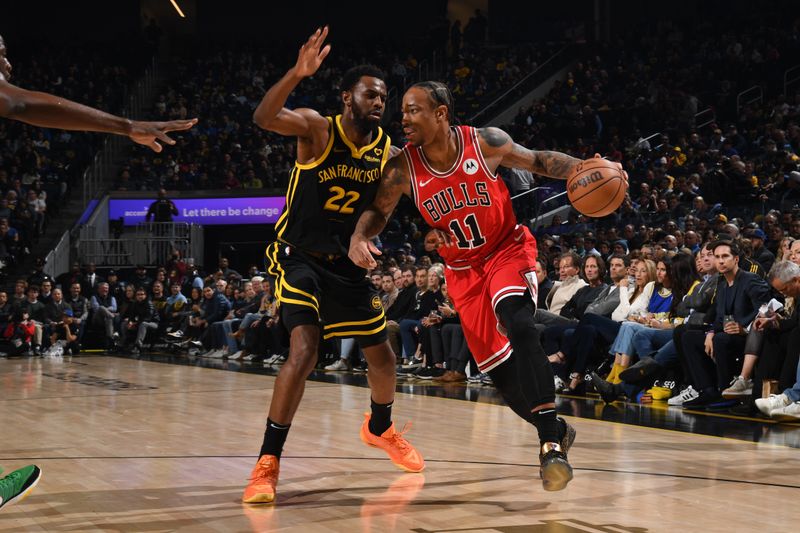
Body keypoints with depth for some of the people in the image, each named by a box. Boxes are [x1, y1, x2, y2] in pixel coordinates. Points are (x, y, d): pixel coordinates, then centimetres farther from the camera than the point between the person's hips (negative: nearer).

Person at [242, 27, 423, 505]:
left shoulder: (387, 151, -3)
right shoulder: (318, 129, -15)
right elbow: (264, 118, -34)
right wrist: (297, 74, -49)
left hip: (348, 264, 5)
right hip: (300, 258, -5)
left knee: (382, 355, 13)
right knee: (304, 352, -23)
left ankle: (380, 428, 44)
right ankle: (268, 464, -16)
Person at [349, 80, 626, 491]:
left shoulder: (486, 142, -17)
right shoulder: (402, 168, -14)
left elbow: (537, 161, -2)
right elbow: (378, 211, 1)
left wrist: (582, 168, -19)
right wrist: (359, 237, -21)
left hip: (507, 249, -3)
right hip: (462, 269, 3)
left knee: (518, 325, -32)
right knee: (497, 368, 2)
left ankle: (550, 439, -32)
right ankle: (555, 431, 27)